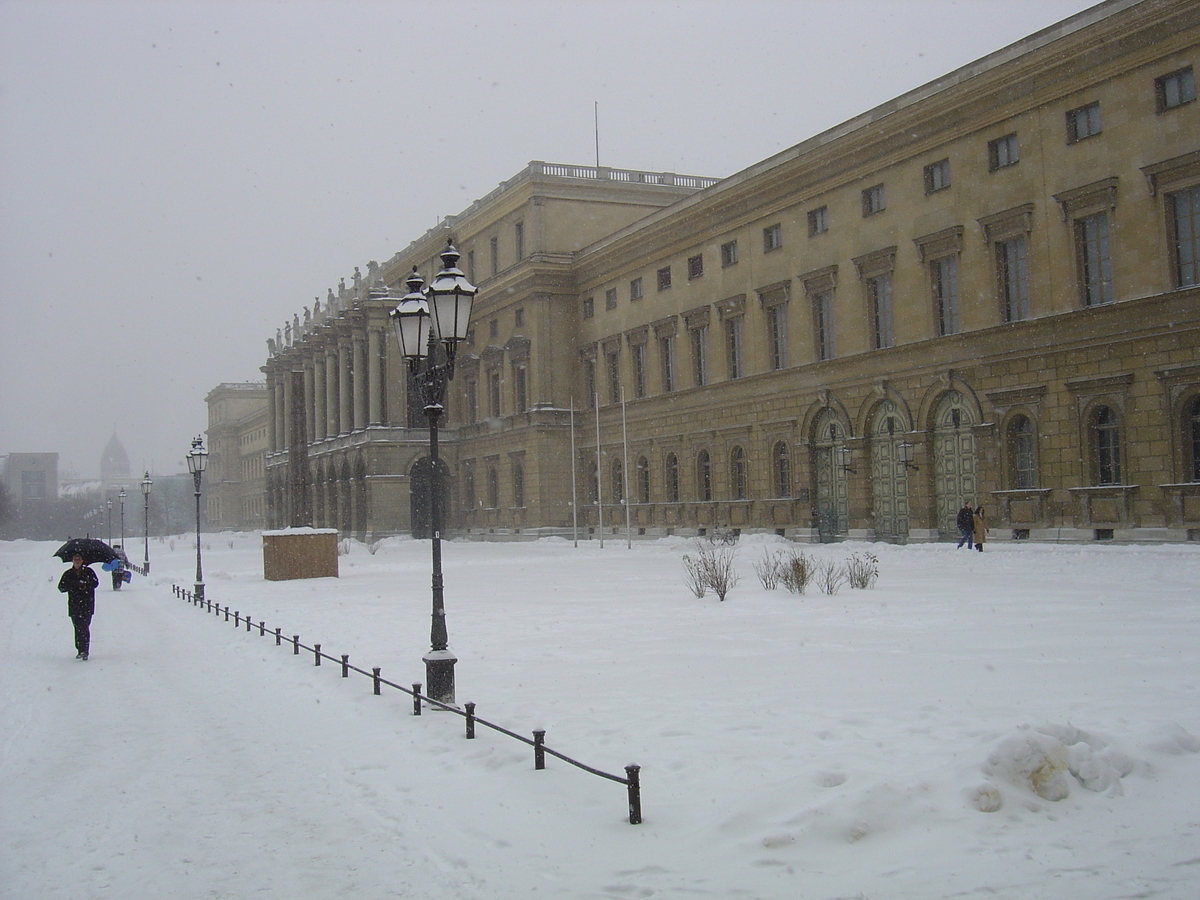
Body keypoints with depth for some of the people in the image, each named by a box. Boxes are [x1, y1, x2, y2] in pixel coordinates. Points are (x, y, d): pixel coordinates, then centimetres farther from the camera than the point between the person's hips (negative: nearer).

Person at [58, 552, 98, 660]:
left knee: (84, 627, -11)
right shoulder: (68, 574, 11)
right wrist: (72, 584, -11)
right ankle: (80, 650, 12)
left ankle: (85, 651, -13)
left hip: (87, 604, -3)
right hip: (74, 605, 3)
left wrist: (85, 585, -15)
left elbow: (96, 583, 1)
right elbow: (61, 587, 5)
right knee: (77, 628, 4)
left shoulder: (88, 571, 6)